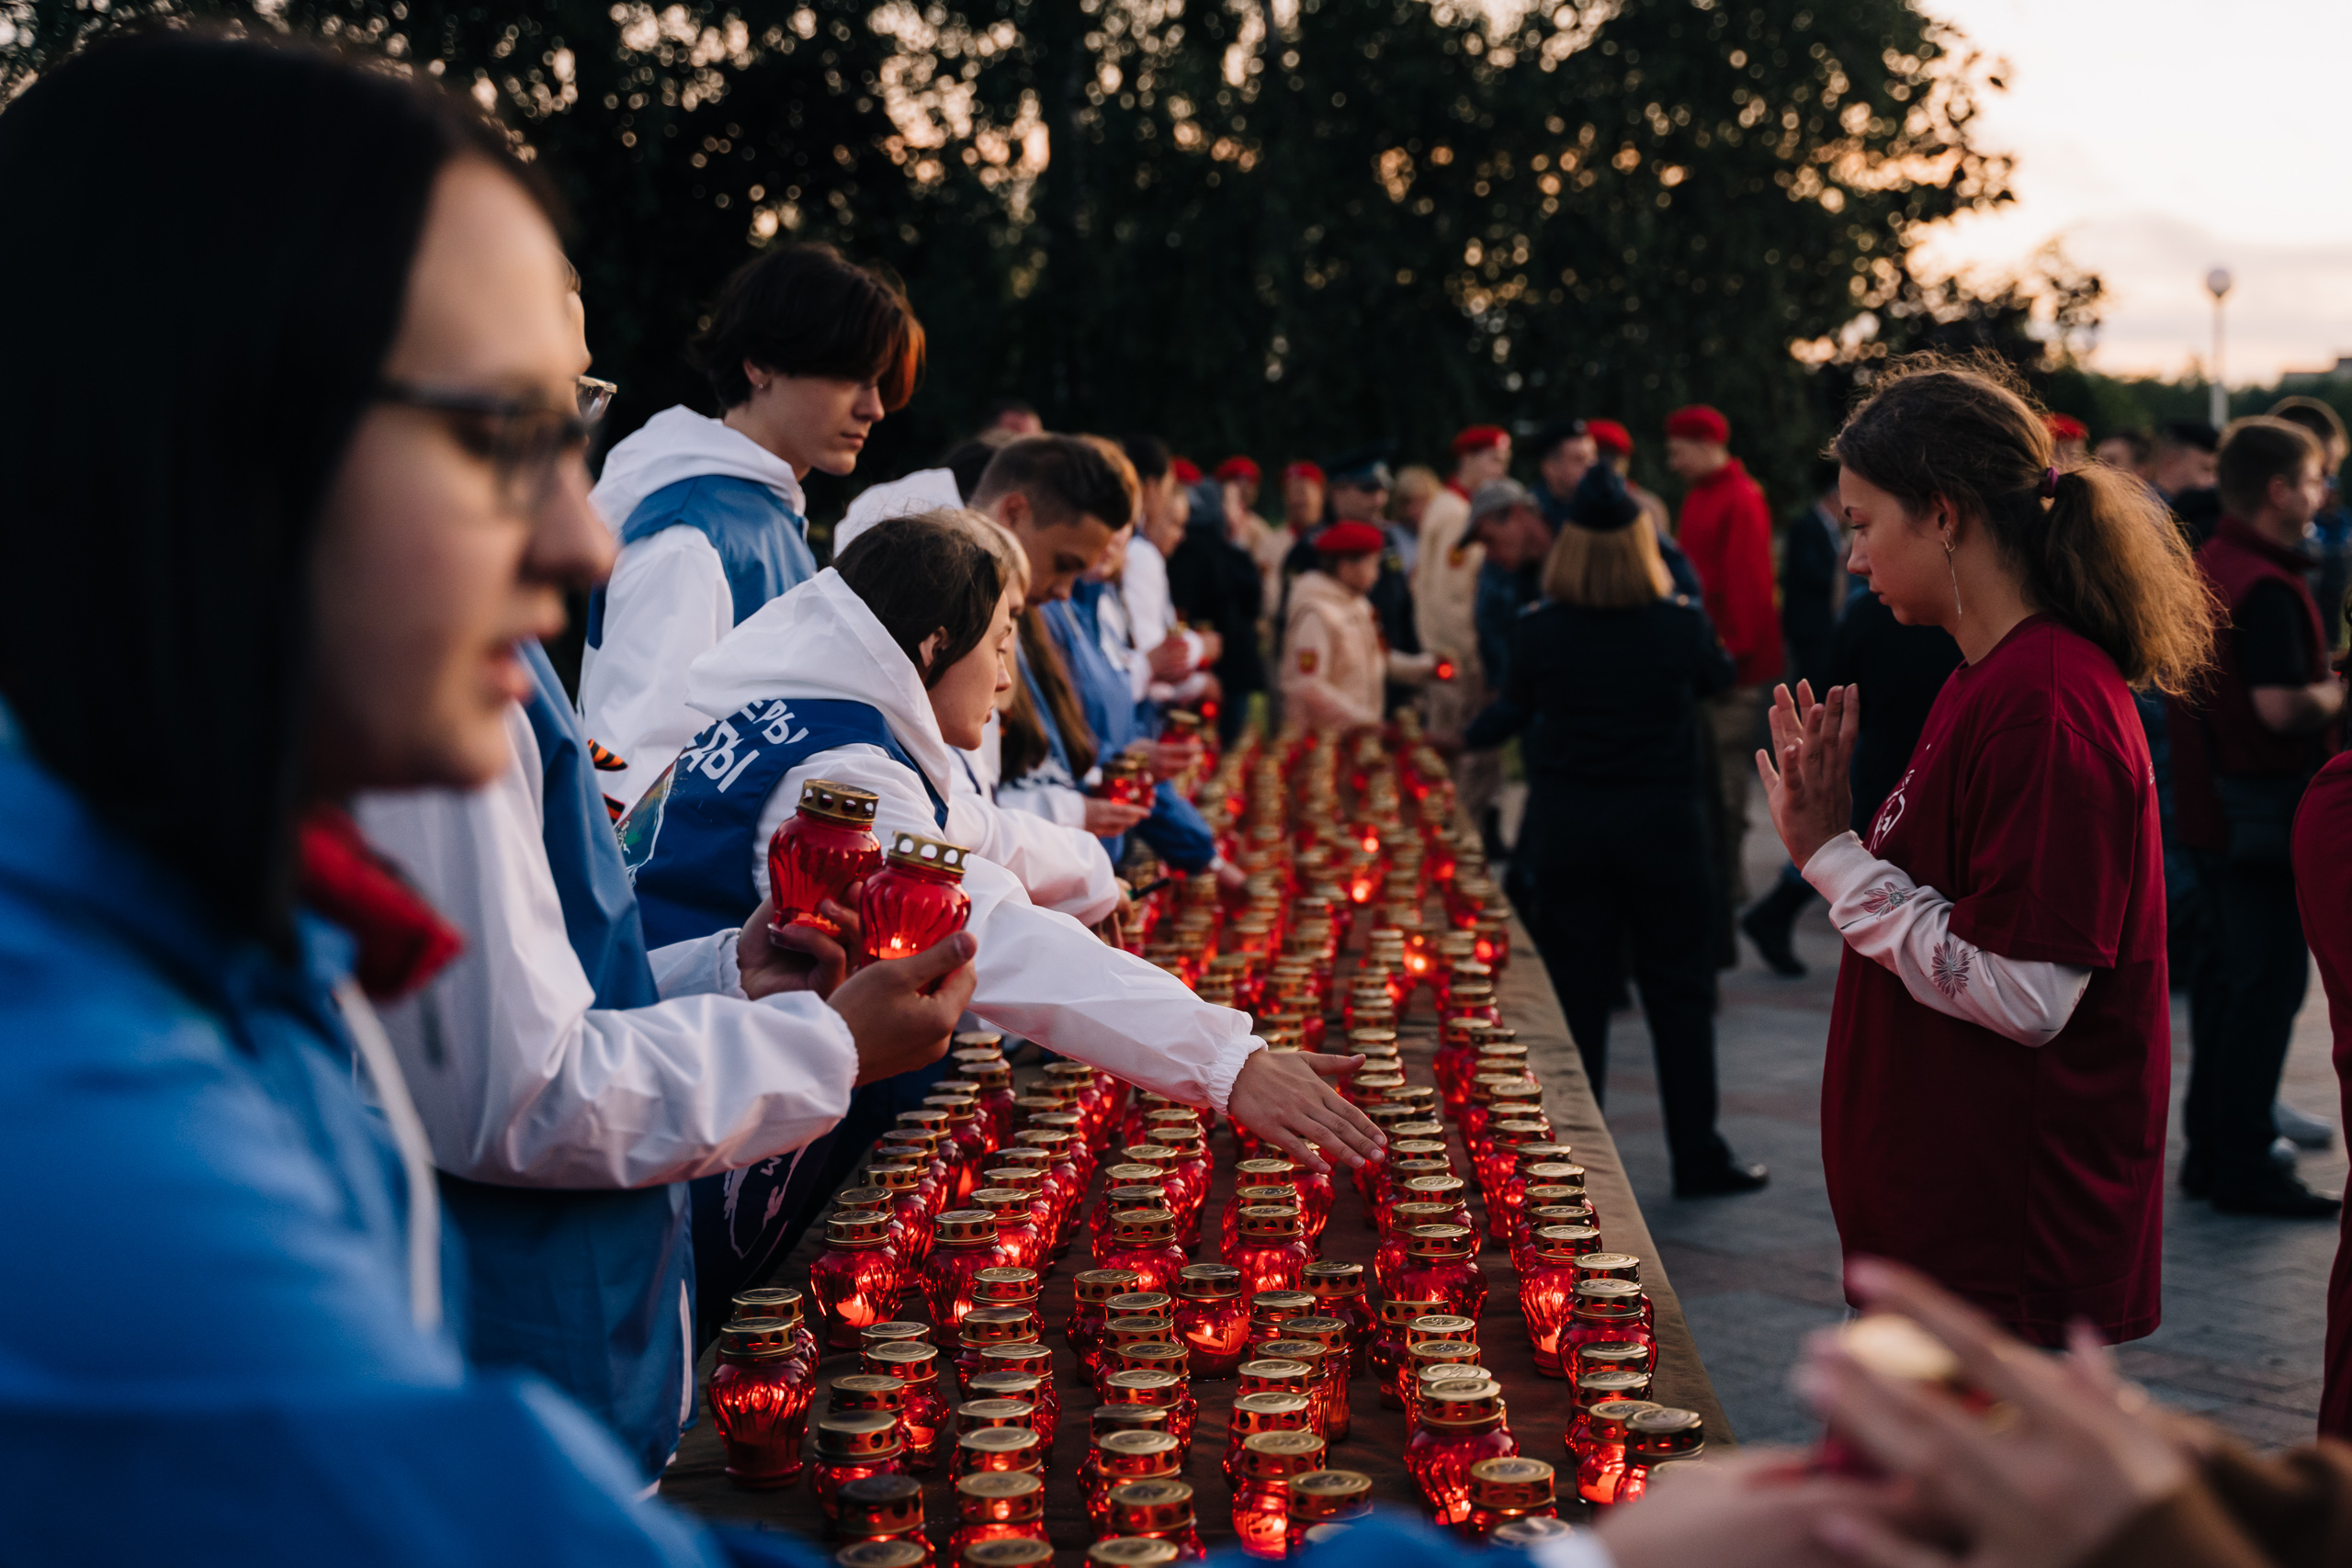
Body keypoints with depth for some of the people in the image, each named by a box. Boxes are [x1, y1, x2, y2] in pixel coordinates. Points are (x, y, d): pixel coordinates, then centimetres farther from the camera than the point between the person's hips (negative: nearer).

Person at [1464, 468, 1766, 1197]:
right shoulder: (1681, 623, -11)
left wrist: (1466, 737, 27)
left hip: (1565, 823, 1)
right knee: (1679, 992, 8)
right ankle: (1698, 1156, 13)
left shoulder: (1538, 629, -9)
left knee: (1575, 993, 9)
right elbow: (1717, 675, 9)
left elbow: (1514, 710, 7)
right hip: (1662, 818, -1)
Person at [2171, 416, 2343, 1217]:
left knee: (2219, 977, 15)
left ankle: (2208, 1151, 21)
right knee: (2268, 985, -3)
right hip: (2266, 807, -10)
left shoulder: (2203, 567, 11)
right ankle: (2243, 1166, 1)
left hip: (2208, 807, 10)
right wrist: (2338, 692, -7)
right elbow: (2283, 707, -27)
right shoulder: (2267, 587, -19)